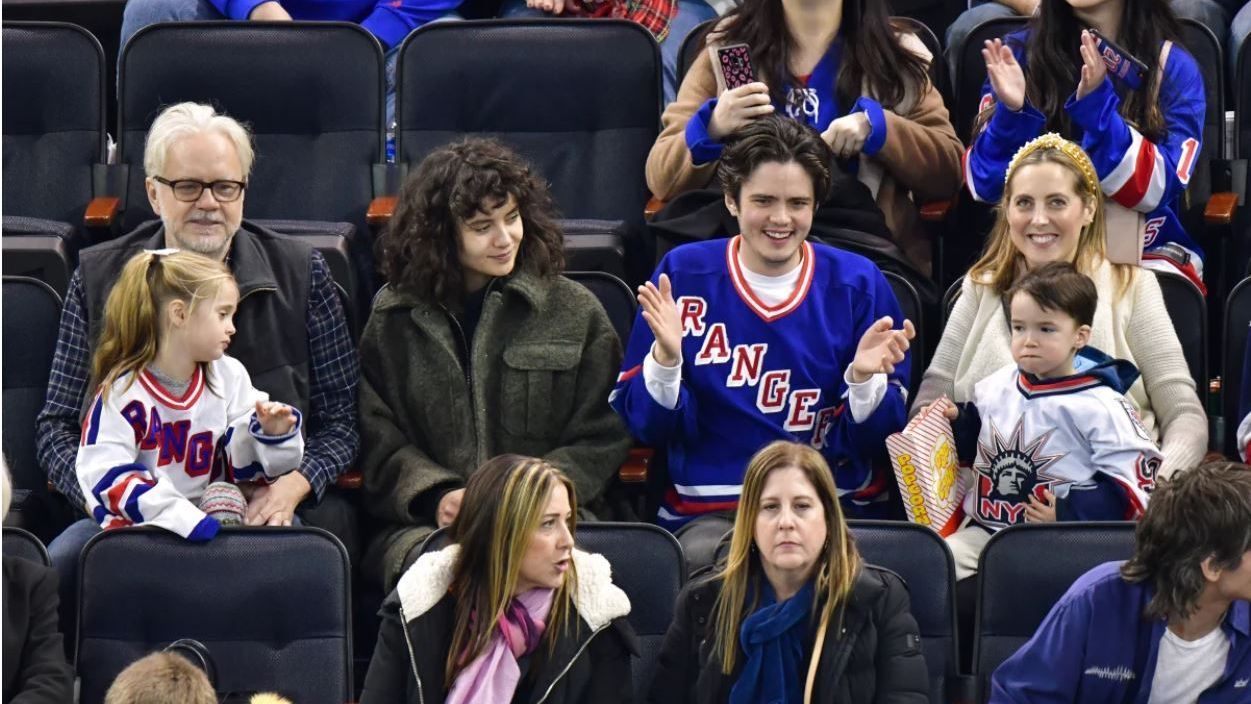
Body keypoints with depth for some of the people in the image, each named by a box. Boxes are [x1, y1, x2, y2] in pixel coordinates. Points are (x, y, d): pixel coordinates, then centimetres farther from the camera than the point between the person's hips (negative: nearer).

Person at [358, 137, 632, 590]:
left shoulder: (574, 311, 11)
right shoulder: (394, 319, 13)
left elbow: (601, 438, 7)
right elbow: (379, 440, 8)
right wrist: (438, 496, -11)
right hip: (426, 524, 0)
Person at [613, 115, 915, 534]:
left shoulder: (857, 283, 7)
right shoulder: (684, 274, 6)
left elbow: (870, 437, 6)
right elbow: (644, 424, 4)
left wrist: (866, 377, -13)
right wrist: (666, 358, -14)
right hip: (705, 513, 0)